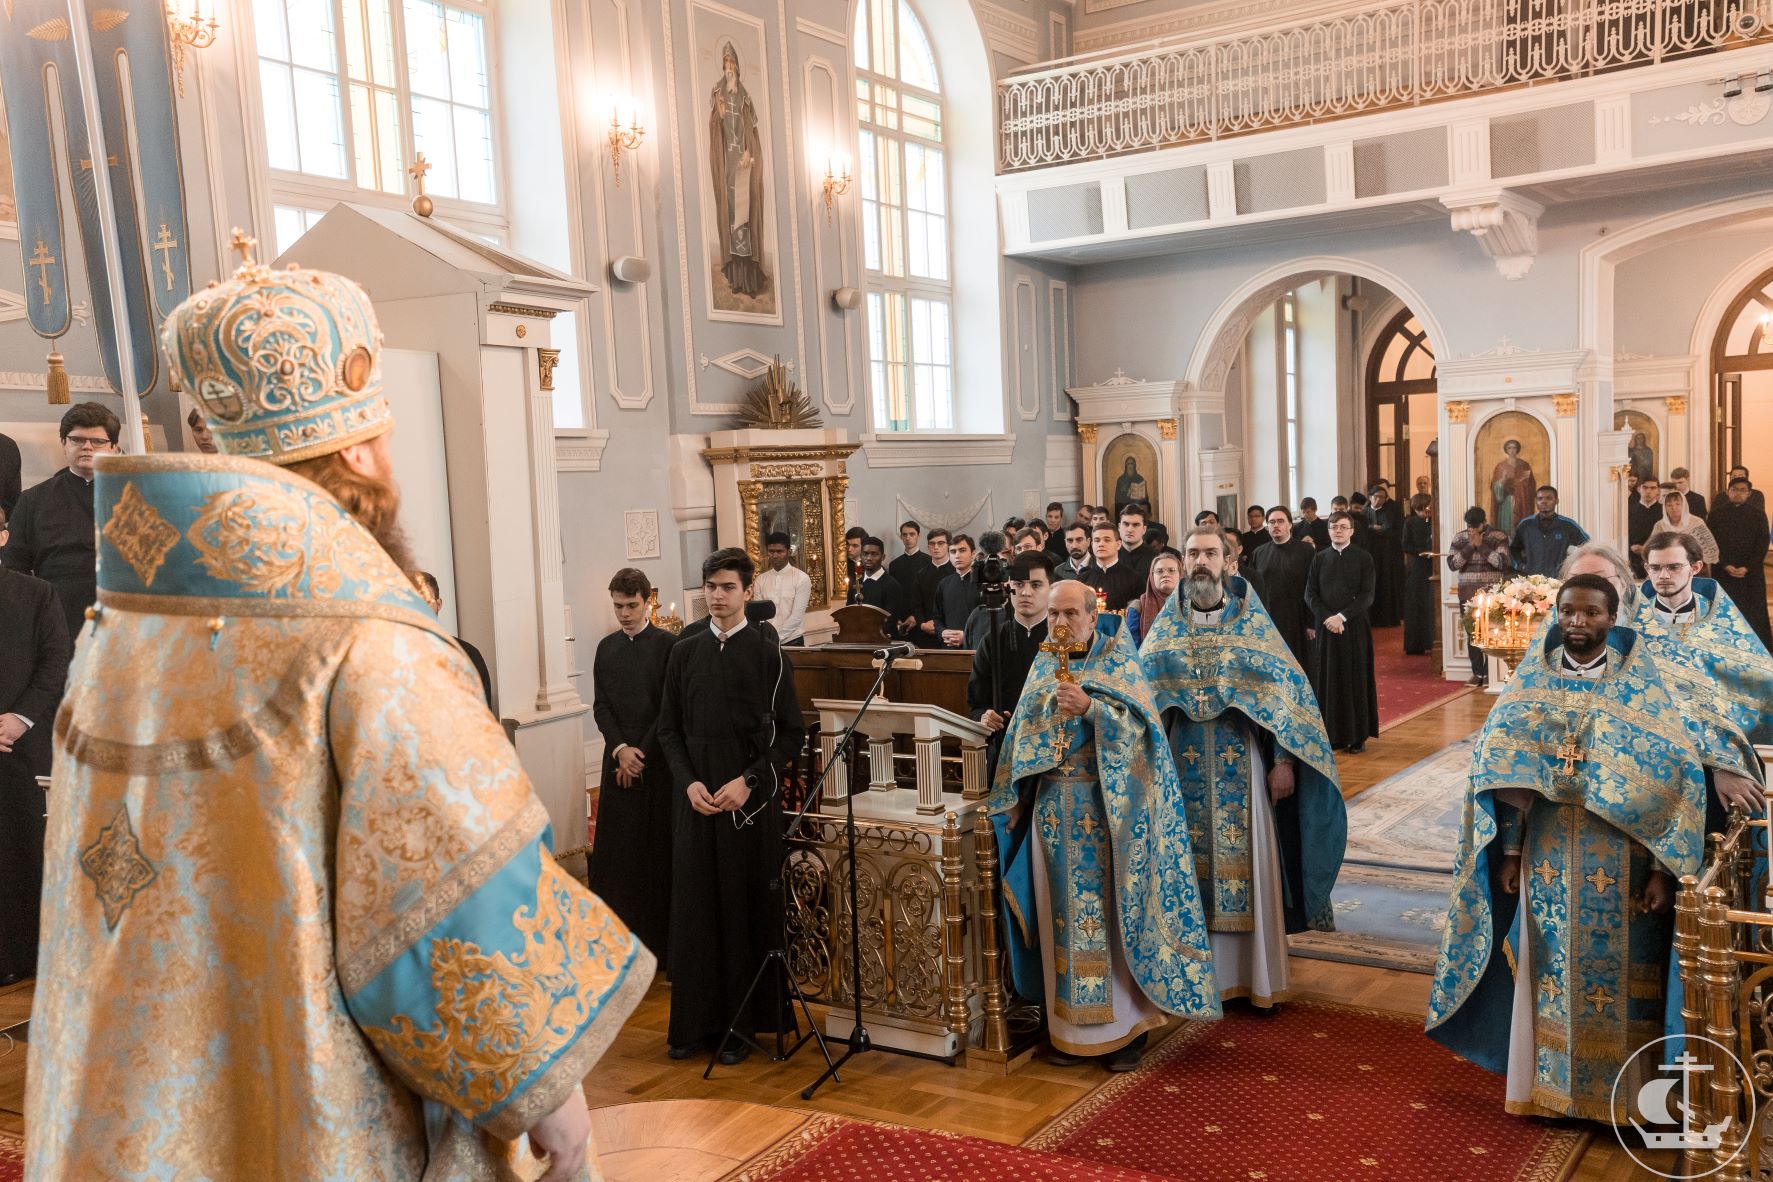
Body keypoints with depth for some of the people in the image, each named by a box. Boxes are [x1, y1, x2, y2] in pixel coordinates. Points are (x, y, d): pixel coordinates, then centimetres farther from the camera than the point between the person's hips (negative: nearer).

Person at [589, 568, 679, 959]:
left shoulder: (667, 645, -5)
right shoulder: (606, 647, 9)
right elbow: (600, 706, 7)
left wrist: (641, 754, -10)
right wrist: (620, 749, -8)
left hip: (658, 760, -4)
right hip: (618, 756, 4)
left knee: (658, 847, 0)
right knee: (615, 847, 4)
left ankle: (661, 938, 7)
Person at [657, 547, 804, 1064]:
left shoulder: (767, 651, -1)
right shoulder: (684, 652, 8)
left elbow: (791, 730, -3)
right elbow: (669, 728, 10)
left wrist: (750, 781, -13)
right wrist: (689, 782, -5)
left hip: (749, 797, -3)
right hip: (695, 796, 3)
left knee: (746, 905, 0)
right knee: (694, 905, 5)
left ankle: (742, 1022, 10)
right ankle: (694, 1020, 14)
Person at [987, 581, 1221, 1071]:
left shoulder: (1120, 662, -3)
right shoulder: (1043, 667, 11)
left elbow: (1139, 727, -13)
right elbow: (1022, 736, 13)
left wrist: (1090, 708, -26)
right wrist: (1013, 801, 9)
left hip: (1108, 811, -4)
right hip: (1054, 811, 4)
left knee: (1112, 911, -1)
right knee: (1063, 914, 7)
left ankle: (1126, 1027, 10)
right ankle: (1070, 1027, 17)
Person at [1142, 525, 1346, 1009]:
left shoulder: (1253, 622, 0)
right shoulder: (1166, 626, 5)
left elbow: (1284, 688, -2)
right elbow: (1141, 690, 6)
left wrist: (1283, 761, -8)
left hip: (1243, 767, -1)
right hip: (1185, 768, 1)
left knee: (1247, 864, 2)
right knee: (1194, 864, 6)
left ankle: (1257, 974, 13)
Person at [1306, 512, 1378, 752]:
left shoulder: (1364, 559, 2)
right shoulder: (1319, 559, 8)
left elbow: (1367, 595, -5)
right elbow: (1310, 594, 4)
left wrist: (1342, 616, -15)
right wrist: (1326, 618, -10)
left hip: (1355, 628, -2)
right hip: (1325, 627, 2)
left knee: (1355, 680, 1)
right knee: (1327, 680, 3)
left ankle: (1358, 736, 7)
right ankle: (1331, 735, 9)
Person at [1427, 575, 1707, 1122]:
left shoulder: (1644, 688, -4)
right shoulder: (1534, 684, 3)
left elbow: (1676, 779, -6)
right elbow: (1505, 771, 5)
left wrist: (1663, 869, -10)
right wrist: (1510, 850, 1)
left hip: (1620, 866, -2)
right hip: (1548, 860, 2)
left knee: (1615, 977, 5)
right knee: (1548, 975, 9)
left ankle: (1619, 1093, 22)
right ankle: (1547, 1086, 23)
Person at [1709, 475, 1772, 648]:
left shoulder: (1758, 513, 2)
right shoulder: (1717, 513, 2)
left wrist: (1747, 568, -11)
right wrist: (1725, 565, -12)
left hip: (1751, 572, 0)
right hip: (1723, 572, 0)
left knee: (1753, 613, 0)